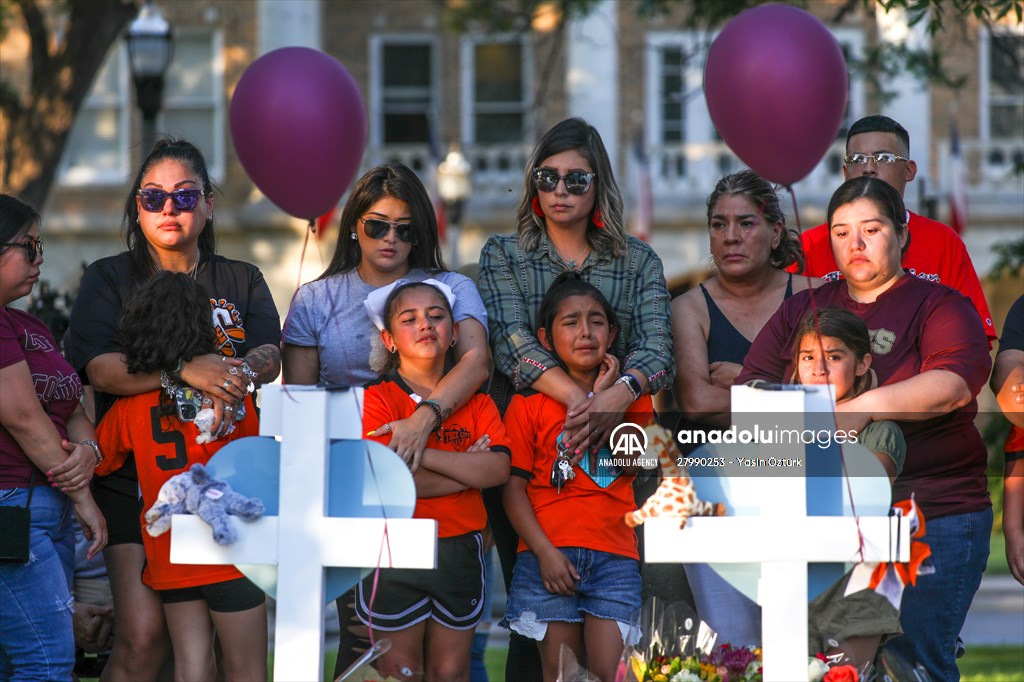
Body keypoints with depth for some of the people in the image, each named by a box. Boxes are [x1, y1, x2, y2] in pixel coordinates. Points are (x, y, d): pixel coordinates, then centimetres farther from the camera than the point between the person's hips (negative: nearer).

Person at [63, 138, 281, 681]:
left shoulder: (241, 281, 14)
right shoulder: (110, 279, 6)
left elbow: (270, 356, -3)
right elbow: (101, 369, -10)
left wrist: (236, 372, -28)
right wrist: (184, 370, -27)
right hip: (135, 479, -3)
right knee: (143, 637, -14)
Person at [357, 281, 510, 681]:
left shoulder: (476, 403, 7)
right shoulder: (377, 400, -4)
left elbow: (499, 469, -11)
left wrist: (420, 452, -18)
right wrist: (468, 468, -12)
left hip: (461, 552, 3)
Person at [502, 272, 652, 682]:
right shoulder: (529, 403, 6)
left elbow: (629, 463, -3)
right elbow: (513, 486, 0)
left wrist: (603, 398, -6)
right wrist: (545, 551, -11)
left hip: (614, 555, 1)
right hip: (549, 553, -1)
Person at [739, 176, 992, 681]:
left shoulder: (939, 306, 4)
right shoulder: (802, 311, 19)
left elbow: (957, 384, -15)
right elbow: (751, 383, 13)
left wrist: (867, 406, -30)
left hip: (932, 512, -4)